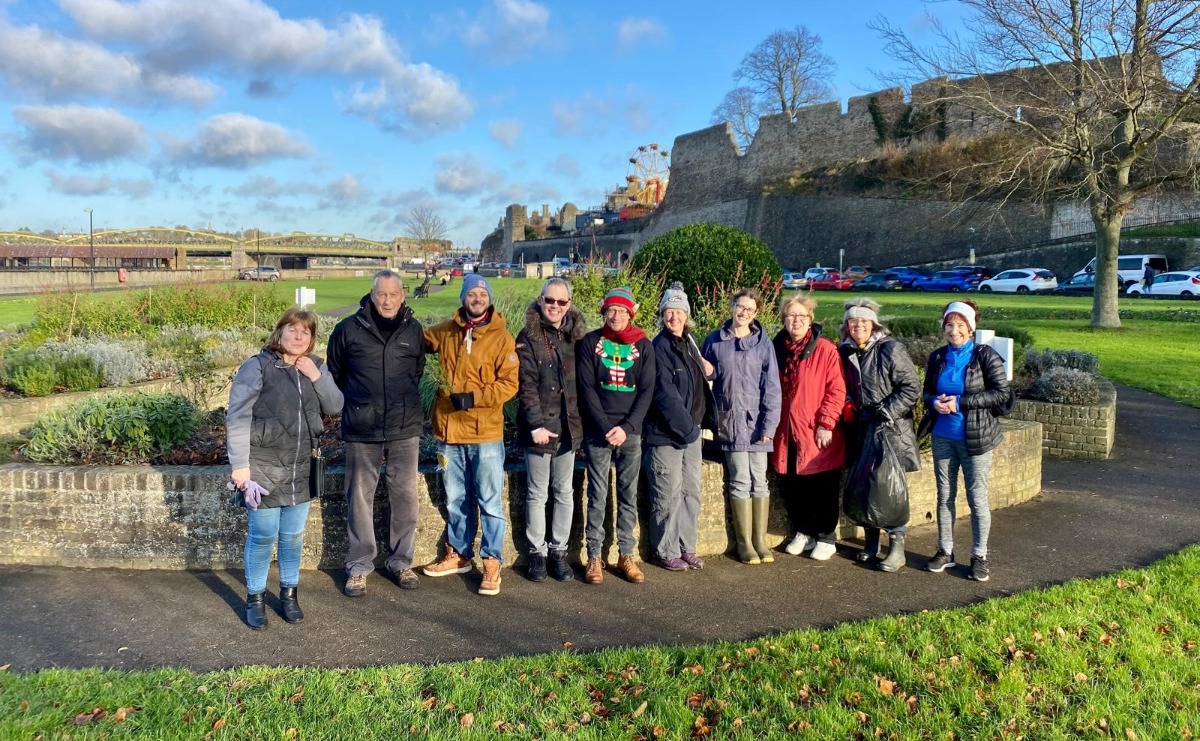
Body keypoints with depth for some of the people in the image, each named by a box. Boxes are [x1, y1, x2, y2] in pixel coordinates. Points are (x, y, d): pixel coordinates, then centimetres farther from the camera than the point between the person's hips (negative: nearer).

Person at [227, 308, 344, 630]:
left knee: (293, 536, 13)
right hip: (263, 467, -5)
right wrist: (239, 464, -16)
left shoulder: (315, 367, 7)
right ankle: (255, 598, 20)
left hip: (301, 470, 5)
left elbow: (335, 406, 4)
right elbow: (238, 417, -12)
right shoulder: (257, 366, -10)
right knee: (263, 536, 2)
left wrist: (317, 377, -11)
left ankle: (289, 593, 30)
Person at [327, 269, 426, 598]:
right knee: (360, 498, 5)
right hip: (362, 429, -1)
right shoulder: (349, 328, -2)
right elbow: (334, 371, 12)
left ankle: (401, 562, 21)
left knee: (405, 496, 6)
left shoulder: (414, 330, 4)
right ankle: (359, 566, 17)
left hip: (405, 427, 2)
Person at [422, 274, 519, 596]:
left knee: (489, 501, 2)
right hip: (449, 430, 5)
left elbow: (509, 384, -11)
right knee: (456, 500, 17)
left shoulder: (501, 337, -6)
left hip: (485, 433, -5)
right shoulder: (445, 332, 7)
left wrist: (472, 397, -20)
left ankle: (492, 563, 13)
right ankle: (459, 554, 33)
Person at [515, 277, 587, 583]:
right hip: (538, 427, -3)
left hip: (569, 426, 4)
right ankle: (537, 552, 17)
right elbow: (526, 385, -10)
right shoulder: (528, 339, -4)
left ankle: (559, 551, 22)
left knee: (565, 492, 10)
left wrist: (581, 420, 2)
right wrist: (536, 425, -18)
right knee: (538, 494, 5)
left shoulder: (577, 336, 7)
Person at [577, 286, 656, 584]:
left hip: (631, 432, 2)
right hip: (597, 431, -1)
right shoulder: (590, 343, 1)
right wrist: (605, 427, -13)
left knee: (629, 495, 6)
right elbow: (587, 388, -4)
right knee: (597, 495, 1)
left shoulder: (643, 346, 5)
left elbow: (647, 391, 1)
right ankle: (594, 557, 8)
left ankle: (627, 555, 15)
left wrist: (627, 427, -10)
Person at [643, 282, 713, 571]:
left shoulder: (689, 342, 10)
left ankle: (686, 547, 26)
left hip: (691, 431, 8)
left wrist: (707, 371, 2)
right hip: (666, 434, -8)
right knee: (668, 496, 1)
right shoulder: (660, 348, -14)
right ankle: (665, 552, 15)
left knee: (691, 492, 14)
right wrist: (685, 427, -15)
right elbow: (666, 395, -18)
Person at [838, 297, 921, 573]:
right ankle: (871, 545, 24)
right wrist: (848, 404, 3)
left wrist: (884, 413, -16)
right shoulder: (845, 352, 8)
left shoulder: (890, 349, -10)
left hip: (890, 431, -6)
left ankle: (897, 548, 8)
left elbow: (912, 387, -12)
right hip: (860, 431, 6)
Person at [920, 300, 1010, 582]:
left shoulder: (985, 356, -10)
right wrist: (934, 402, -11)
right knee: (944, 496, 12)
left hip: (974, 438, -4)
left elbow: (1001, 393, -13)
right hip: (943, 437, 4)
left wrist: (960, 402, -20)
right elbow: (927, 391, 13)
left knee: (977, 498, 3)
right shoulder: (937, 357, 4)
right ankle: (945, 550, 24)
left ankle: (979, 556, 17)